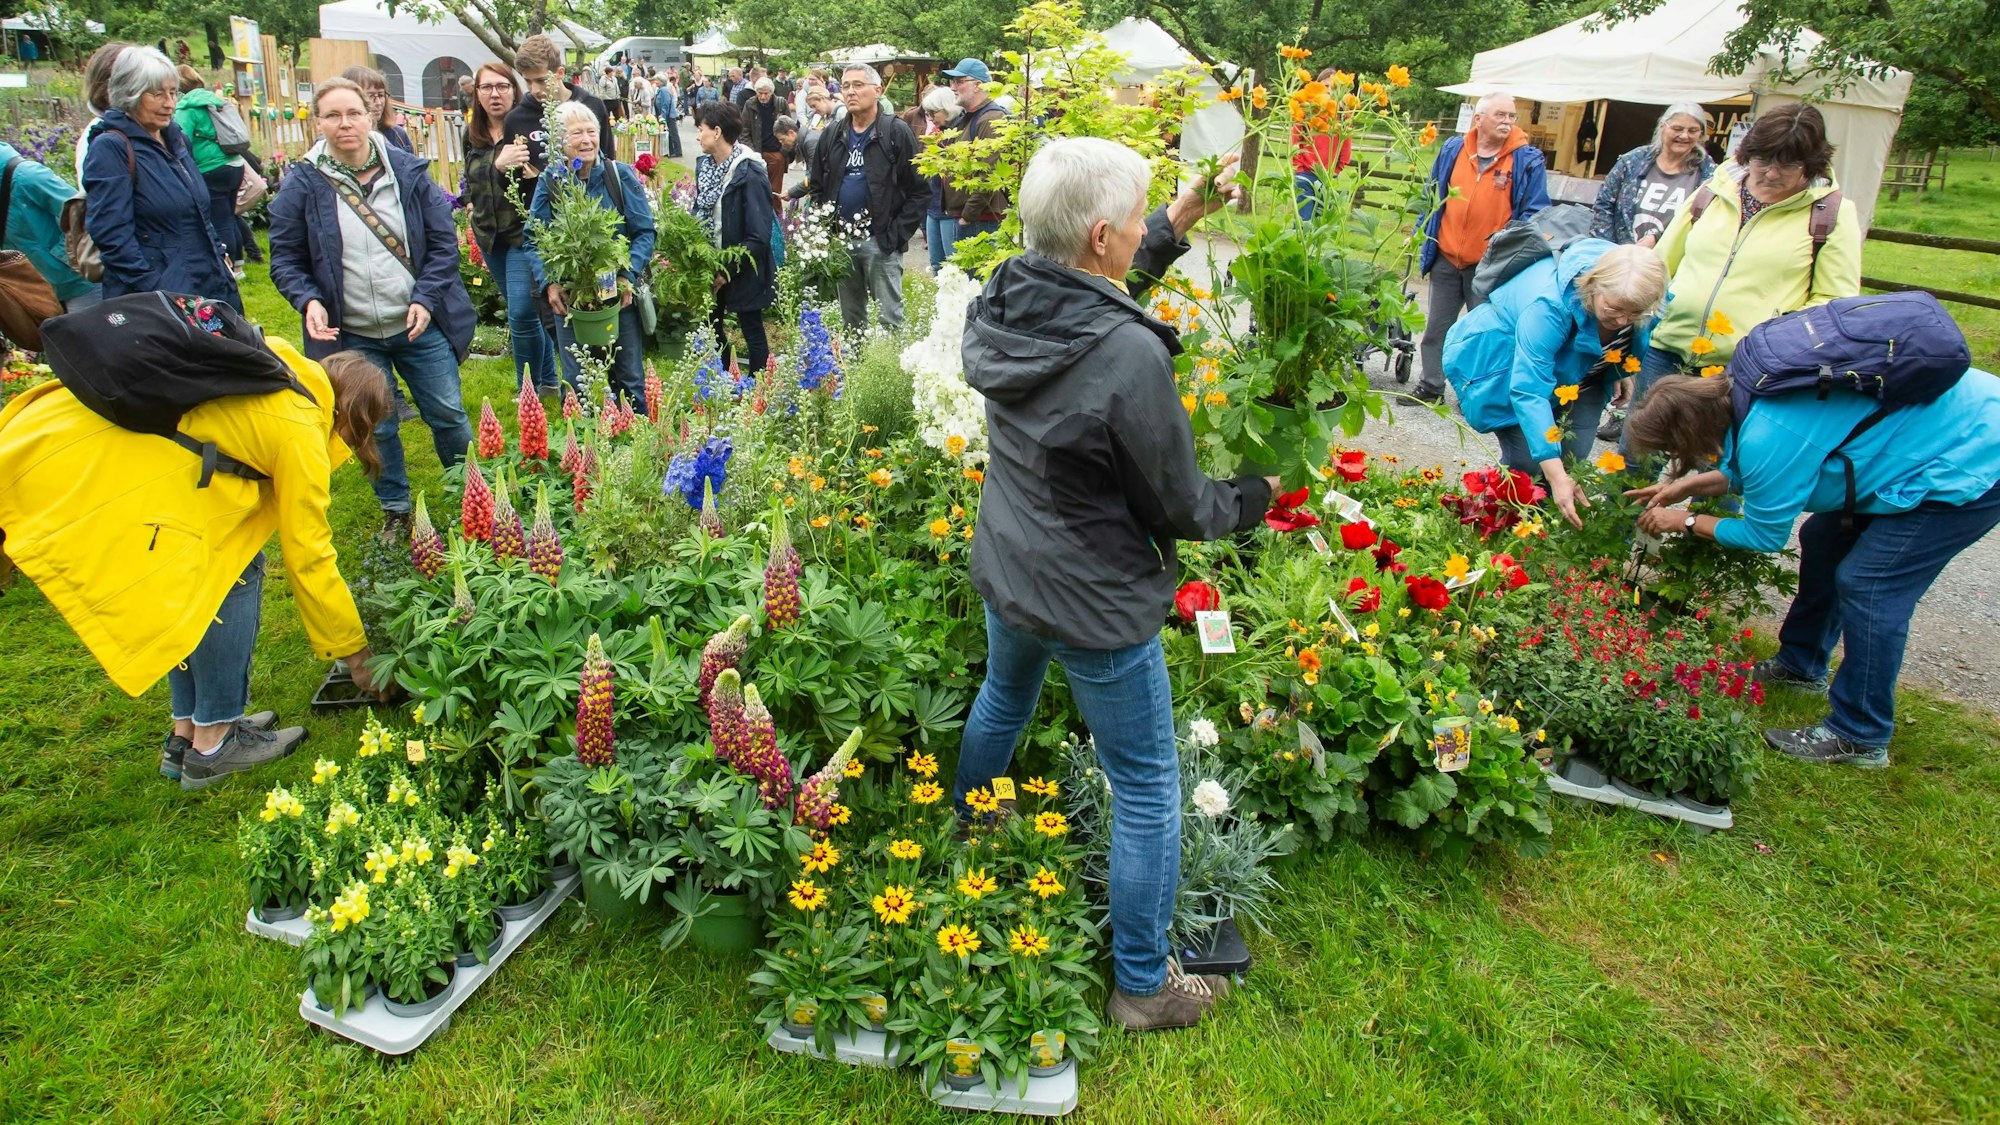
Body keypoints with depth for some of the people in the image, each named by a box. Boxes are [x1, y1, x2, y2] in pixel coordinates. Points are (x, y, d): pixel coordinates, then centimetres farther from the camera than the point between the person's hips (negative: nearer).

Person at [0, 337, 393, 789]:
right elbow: (308, 557, -1)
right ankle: (212, 745, 7)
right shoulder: (300, 432, -7)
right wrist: (353, 651, 10)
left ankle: (186, 734, 23)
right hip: (89, 471, -9)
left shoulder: (286, 369, 13)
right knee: (233, 571, -2)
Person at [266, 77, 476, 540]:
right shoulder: (301, 185, -6)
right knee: (376, 428, 11)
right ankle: (395, 511, 29)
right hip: (353, 336, 0)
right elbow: (285, 259, 1)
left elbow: (443, 240, 0)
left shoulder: (409, 170, -3)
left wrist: (426, 298, -11)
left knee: (448, 415, 8)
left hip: (421, 326, 0)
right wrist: (309, 300, -17)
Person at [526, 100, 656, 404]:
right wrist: (549, 283, -14)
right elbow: (534, 241, 2)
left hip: (620, 295, -1)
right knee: (577, 383, 7)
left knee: (630, 378, 8)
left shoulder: (620, 175, -5)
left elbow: (645, 232, -4)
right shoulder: (550, 181, -1)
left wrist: (628, 276, -17)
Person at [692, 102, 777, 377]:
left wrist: (729, 270, -21)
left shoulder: (748, 174, -20)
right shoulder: (704, 164, 3)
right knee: (711, 327, 17)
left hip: (741, 271, -8)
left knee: (752, 332, 5)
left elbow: (759, 236, -22)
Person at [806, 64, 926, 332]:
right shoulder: (833, 136, 10)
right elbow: (817, 187, 16)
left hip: (881, 242, -5)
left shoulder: (897, 133, -6)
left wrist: (897, 235, -13)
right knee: (850, 319, 15)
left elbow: (919, 190, -8)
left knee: (889, 318, -3)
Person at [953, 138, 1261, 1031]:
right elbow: (1179, 506, -17)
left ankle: (963, 836, 62)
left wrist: (1176, 223, 14)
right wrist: (1256, 495, 2)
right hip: (1096, 605, -8)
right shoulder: (1130, 355, -30)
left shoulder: (1000, 302, -8)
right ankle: (1144, 986, 27)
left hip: (1003, 573, 8)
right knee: (1147, 791, 11)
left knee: (1002, 704, 36)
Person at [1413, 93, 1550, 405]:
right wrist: (1423, 236, 11)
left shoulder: (1528, 160, -7)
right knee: (1436, 327, 12)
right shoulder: (1452, 150, 3)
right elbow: (1433, 197, 13)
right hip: (1446, 259, 3)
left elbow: (1534, 214, -5)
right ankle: (1430, 387, 26)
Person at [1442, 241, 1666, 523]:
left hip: (1576, 370, 6)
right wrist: (1556, 476, -48)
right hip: (1510, 364, -6)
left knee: (1573, 457, -5)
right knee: (1526, 460, -18)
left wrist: (1622, 370, -1)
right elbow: (1530, 391, -44)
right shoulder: (1549, 306, -41)